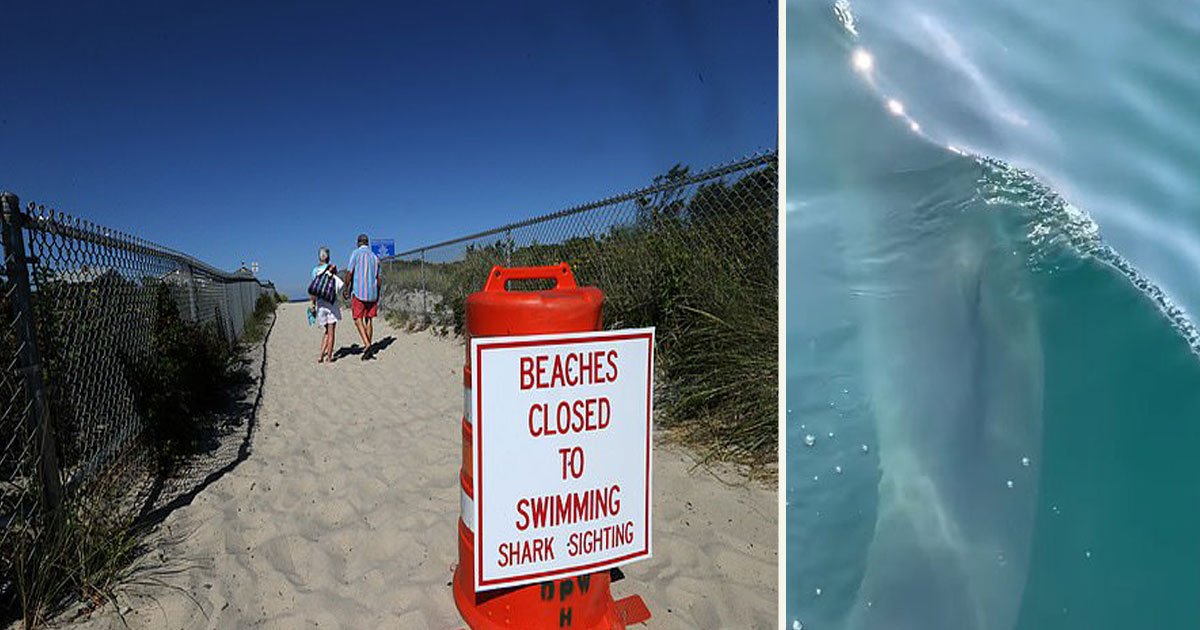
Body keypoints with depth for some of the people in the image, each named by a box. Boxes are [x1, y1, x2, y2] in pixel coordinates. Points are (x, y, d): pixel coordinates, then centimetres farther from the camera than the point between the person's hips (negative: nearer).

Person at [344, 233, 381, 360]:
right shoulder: (374, 256, 11)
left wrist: (346, 289, 0)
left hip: (358, 292, -5)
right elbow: (378, 279, 11)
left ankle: (366, 344, -19)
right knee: (368, 320, 8)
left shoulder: (356, 253, -4)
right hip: (372, 292, 5)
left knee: (358, 319, 0)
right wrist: (378, 296, 18)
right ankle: (368, 349, 8)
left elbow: (349, 273, -10)